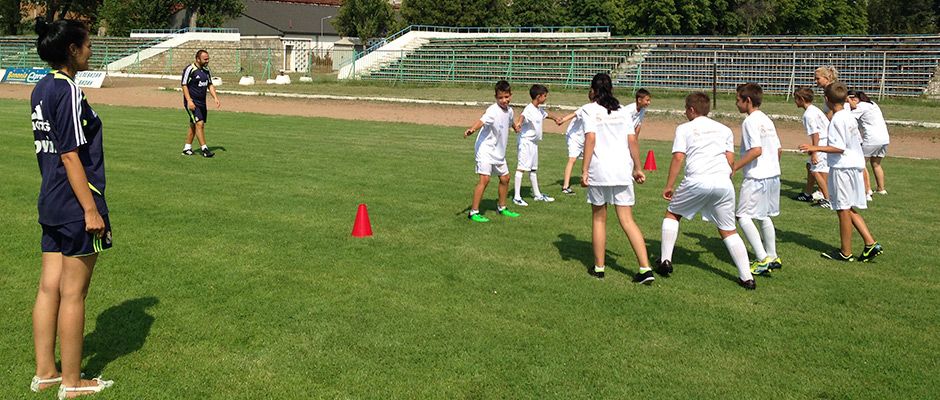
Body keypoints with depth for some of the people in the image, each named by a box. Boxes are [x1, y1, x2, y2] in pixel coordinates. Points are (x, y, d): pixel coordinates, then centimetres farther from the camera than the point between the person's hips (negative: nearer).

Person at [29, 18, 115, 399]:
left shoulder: (41, 88, 11)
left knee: (49, 288, 14)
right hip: (75, 206, -9)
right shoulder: (68, 90, -17)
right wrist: (91, 210, -18)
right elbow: (70, 156, -20)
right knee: (73, 294, 2)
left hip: (51, 205, 9)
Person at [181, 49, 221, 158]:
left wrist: (215, 98, 6)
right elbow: (184, 85, -12)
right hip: (192, 103, -8)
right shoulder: (190, 69, -12)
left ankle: (187, 148, 21)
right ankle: (204, 149, -13)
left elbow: (210, 85, 18)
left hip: (202, 103, 8)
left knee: (193, 126, 12)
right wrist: (189, 100, -21)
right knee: (199, 123, -15)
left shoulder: (206, 69, 11)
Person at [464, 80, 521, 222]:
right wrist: (472, 129, -61)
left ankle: (501, 208, 35)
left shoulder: (509, 110, 5)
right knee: (484, 178, -17)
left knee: (505, 178, 16)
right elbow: (482, 120, -41)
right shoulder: (493, 111, -21)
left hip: (499, 151, 9)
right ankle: (473, 212, -11)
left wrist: (516, 127, 52)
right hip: (486, 148, -9)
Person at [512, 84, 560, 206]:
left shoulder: (539, 110, 10)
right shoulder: (529, 109, -20)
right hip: (526, 141, -10)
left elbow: (545, 114, 33)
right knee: (521, 167, -8)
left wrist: (555, 118, 52)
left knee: (533, 169, 18)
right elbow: (522, 116, -42)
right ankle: (516, 197, -6)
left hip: (534, 142, 10)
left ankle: (537, 194, 29)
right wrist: (518, 123, -64)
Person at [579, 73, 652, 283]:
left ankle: (599, 267, 18)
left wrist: (584, 170, -11)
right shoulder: (623, 110, 12)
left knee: (599, 218, 12)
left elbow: (590, 139, -10)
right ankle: (645, 268, -5)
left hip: (599, 171, -3)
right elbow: (632, 141, 8)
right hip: (622, 170, 3)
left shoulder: (589, 109, 1)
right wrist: (637, 168, 16)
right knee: (627, 220, 4)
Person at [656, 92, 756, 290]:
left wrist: (669, 186, 3)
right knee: (728, 231, 12)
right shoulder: (724, 129, 21)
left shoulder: (684, 128, 11)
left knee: (672, 214, 21)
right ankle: (747, 277, 6)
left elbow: (678, 157, 0)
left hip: (697, 181, -3)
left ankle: (665, 261, 15)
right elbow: (730, 160, 13)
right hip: (724, 183, 3)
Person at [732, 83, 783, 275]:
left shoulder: (750, 121, -13)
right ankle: (773, 257, 25)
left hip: (756, 178, -10)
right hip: (773, 175, 10)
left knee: (743, 216, -6)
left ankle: (763, 259, -10)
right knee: (765, 216, 19)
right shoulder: (767, 120, 14)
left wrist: (733, 168, -20)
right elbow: (778, 149, 16)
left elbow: (756, 150, -23)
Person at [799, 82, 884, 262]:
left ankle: (845, 252, 10)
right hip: (854, 166, 9)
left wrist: (815, 148, -21)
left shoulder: (837, 119, -16)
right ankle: (871, 243, 11)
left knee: (844, 210, 1)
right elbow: (858, 141, 16)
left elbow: (839, 147, -21)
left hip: (842, 168, -9)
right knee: (849, 209, 17)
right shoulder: (850, 116, 10)